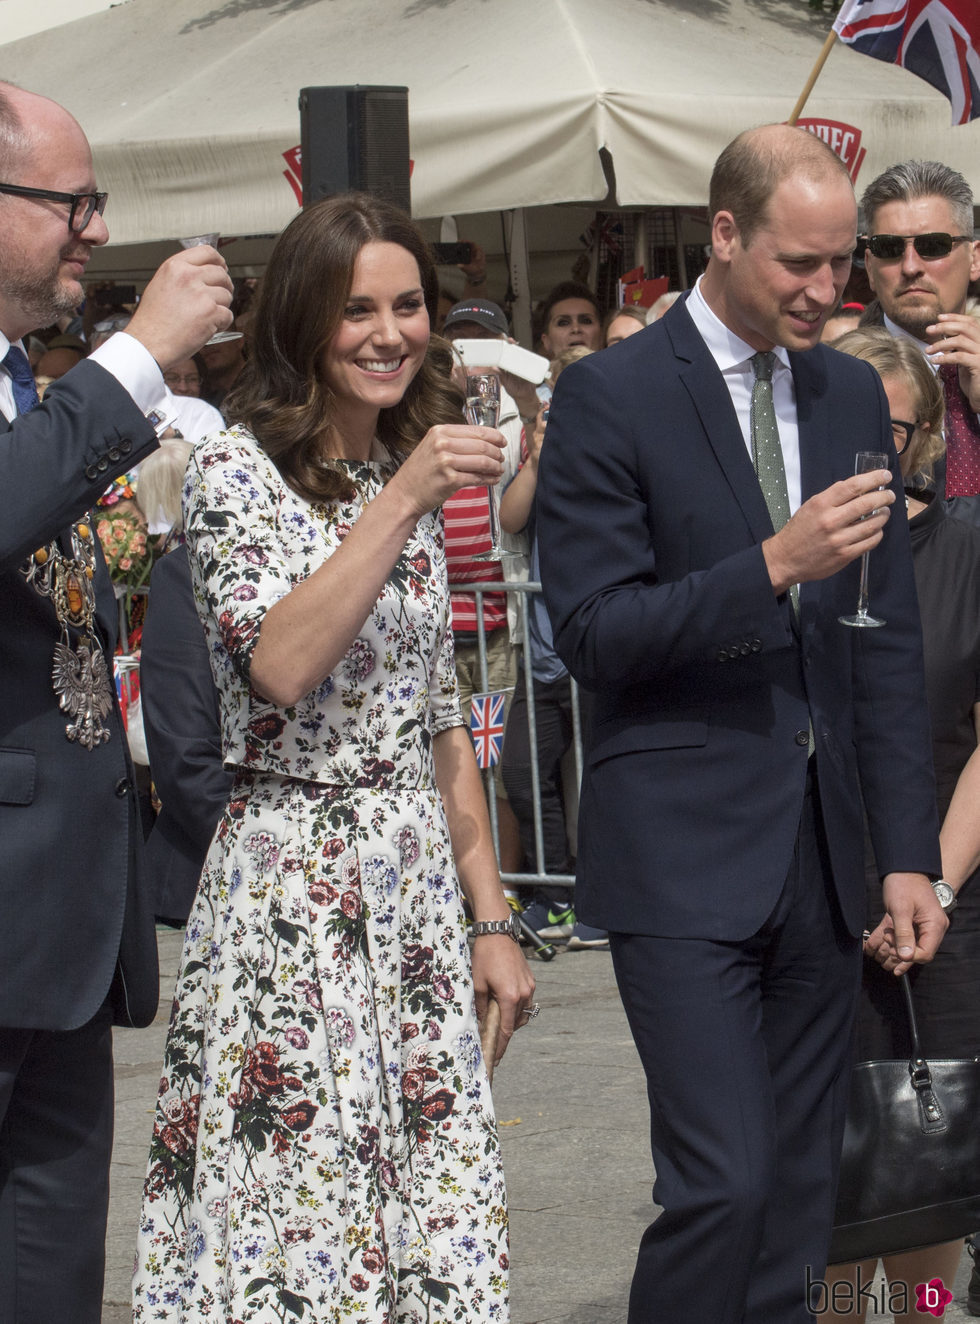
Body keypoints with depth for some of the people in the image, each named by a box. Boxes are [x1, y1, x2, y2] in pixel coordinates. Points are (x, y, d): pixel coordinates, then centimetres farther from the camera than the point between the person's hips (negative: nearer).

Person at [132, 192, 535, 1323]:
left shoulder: (414, 477, 14)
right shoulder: (236, 469, -6)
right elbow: (281, 666, -21)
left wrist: (490, 919, 13)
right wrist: (399, 503, -22)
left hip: (419, 893, 6)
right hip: (289, 884, -6)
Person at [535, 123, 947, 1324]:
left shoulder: (850, 394, 11)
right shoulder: (609, 398, -6)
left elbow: (888, 641, 12)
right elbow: (591, 630, -12)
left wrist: (908, 854, 7)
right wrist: (772, 567, -22)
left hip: (819, 859, 6)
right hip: (686, 854, -6)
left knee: (800, 1200, 8)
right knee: (723, 1182, -13)